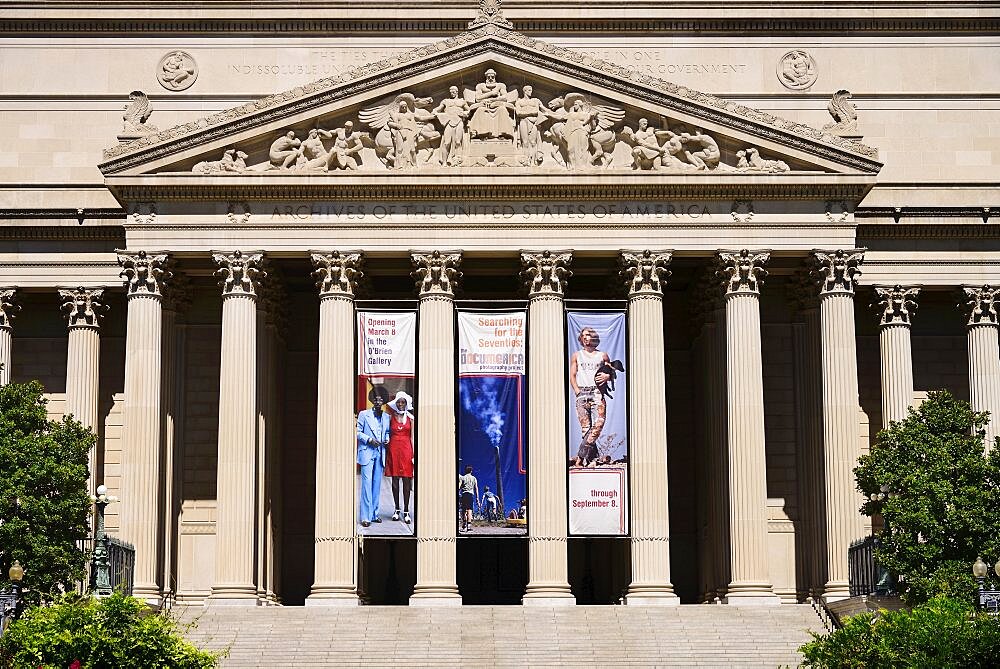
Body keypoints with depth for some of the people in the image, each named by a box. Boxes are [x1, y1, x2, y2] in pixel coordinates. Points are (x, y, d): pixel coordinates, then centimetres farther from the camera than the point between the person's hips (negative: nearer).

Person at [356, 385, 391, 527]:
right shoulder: (364, 414, 1)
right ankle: (365, 517, -9)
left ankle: (374, 514, 15)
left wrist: (387, 439, 0)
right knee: (367, 482, -9)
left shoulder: (387, 417, 13)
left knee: (377, 484, 7)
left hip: (380, 453, 4)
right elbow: (358, 431, 1)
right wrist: (369, 440, -12)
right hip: (367, 452, -4)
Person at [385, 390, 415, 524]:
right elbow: (388, 435, 8)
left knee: (406, 480, -1)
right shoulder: (391, 417, 6)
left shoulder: (410, 418, 5)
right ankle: (397, 509, 14)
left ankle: (406, 511, 3)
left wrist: (414, 454, -2)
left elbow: (412, 437, 4)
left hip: (406, 449, -1)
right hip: (393, 449, 1)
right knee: (395, 480, 4)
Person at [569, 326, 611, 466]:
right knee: (585, 427, -8)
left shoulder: (603, 356, 16)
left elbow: (613, 373, 21)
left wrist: (608, 376, -2)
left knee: (599, 423, -20)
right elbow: (572, 376, 13)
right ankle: (593, 457, -6)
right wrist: (577, 391, -2)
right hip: (582, 392, 1)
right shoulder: (576, 356, 17)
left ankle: (581, 456, -21)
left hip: (597, 392, -1)